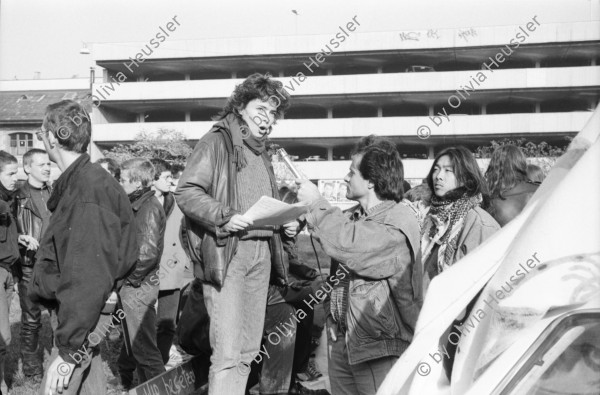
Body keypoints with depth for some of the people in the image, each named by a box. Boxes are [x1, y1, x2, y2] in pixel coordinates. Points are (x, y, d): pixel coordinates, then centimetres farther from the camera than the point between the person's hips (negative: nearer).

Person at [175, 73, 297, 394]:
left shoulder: (261, 152, 22)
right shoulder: (217, 142, -3)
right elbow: (186, 193, -11)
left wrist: (285, 222, 10)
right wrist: (224, 217, -23)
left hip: (261, 252, 8)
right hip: (226, 252, -8)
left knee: (248, 350, 10)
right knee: (227, 352, -11)